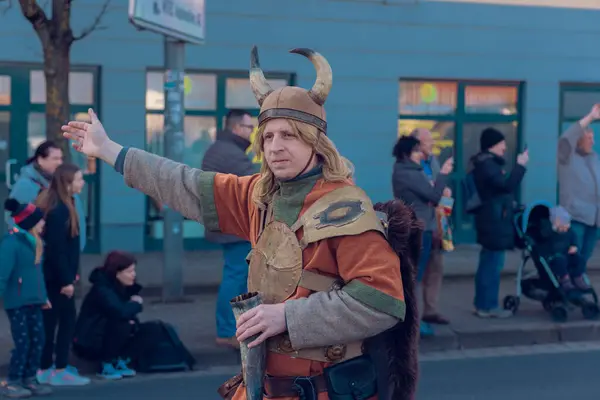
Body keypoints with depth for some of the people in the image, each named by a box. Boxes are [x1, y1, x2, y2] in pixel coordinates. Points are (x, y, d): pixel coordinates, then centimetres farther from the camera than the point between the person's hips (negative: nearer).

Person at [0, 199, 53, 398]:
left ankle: (29, 379, 19)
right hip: (17, 302, -8)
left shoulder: (34, 241, 11)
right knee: (23, 342, -5)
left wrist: (43, 296, 22)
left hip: (33, 300, 8)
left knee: (37, 340, 8)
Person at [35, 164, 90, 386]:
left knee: (50, 321, 12)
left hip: (54, 275, 10)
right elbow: (57, 248, -22)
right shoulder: (59, 210, -19)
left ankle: (46, 369, 19)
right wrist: (66, 279, -21)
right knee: (67, 320, -3)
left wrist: (70, 274, 15)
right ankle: (60, 371, 2)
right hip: (56, 276, -10)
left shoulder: (63, 206, 11)